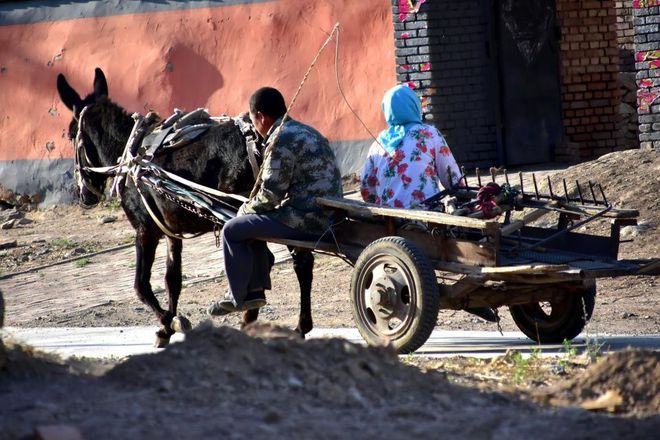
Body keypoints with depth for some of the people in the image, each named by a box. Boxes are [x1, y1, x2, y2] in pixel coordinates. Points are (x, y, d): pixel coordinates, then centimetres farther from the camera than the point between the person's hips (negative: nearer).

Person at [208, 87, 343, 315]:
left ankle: (237, 297, 9)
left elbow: (271, 193, -15)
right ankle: (255, 290, 25)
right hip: (325, 216, 10)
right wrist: (250, 207, 20)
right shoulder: (306, 131, 18)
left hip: (307, 221, -10)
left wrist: (247, 208, 3)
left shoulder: (281, 139, -15)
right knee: (251, 221, 25)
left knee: (232, 230, 0)